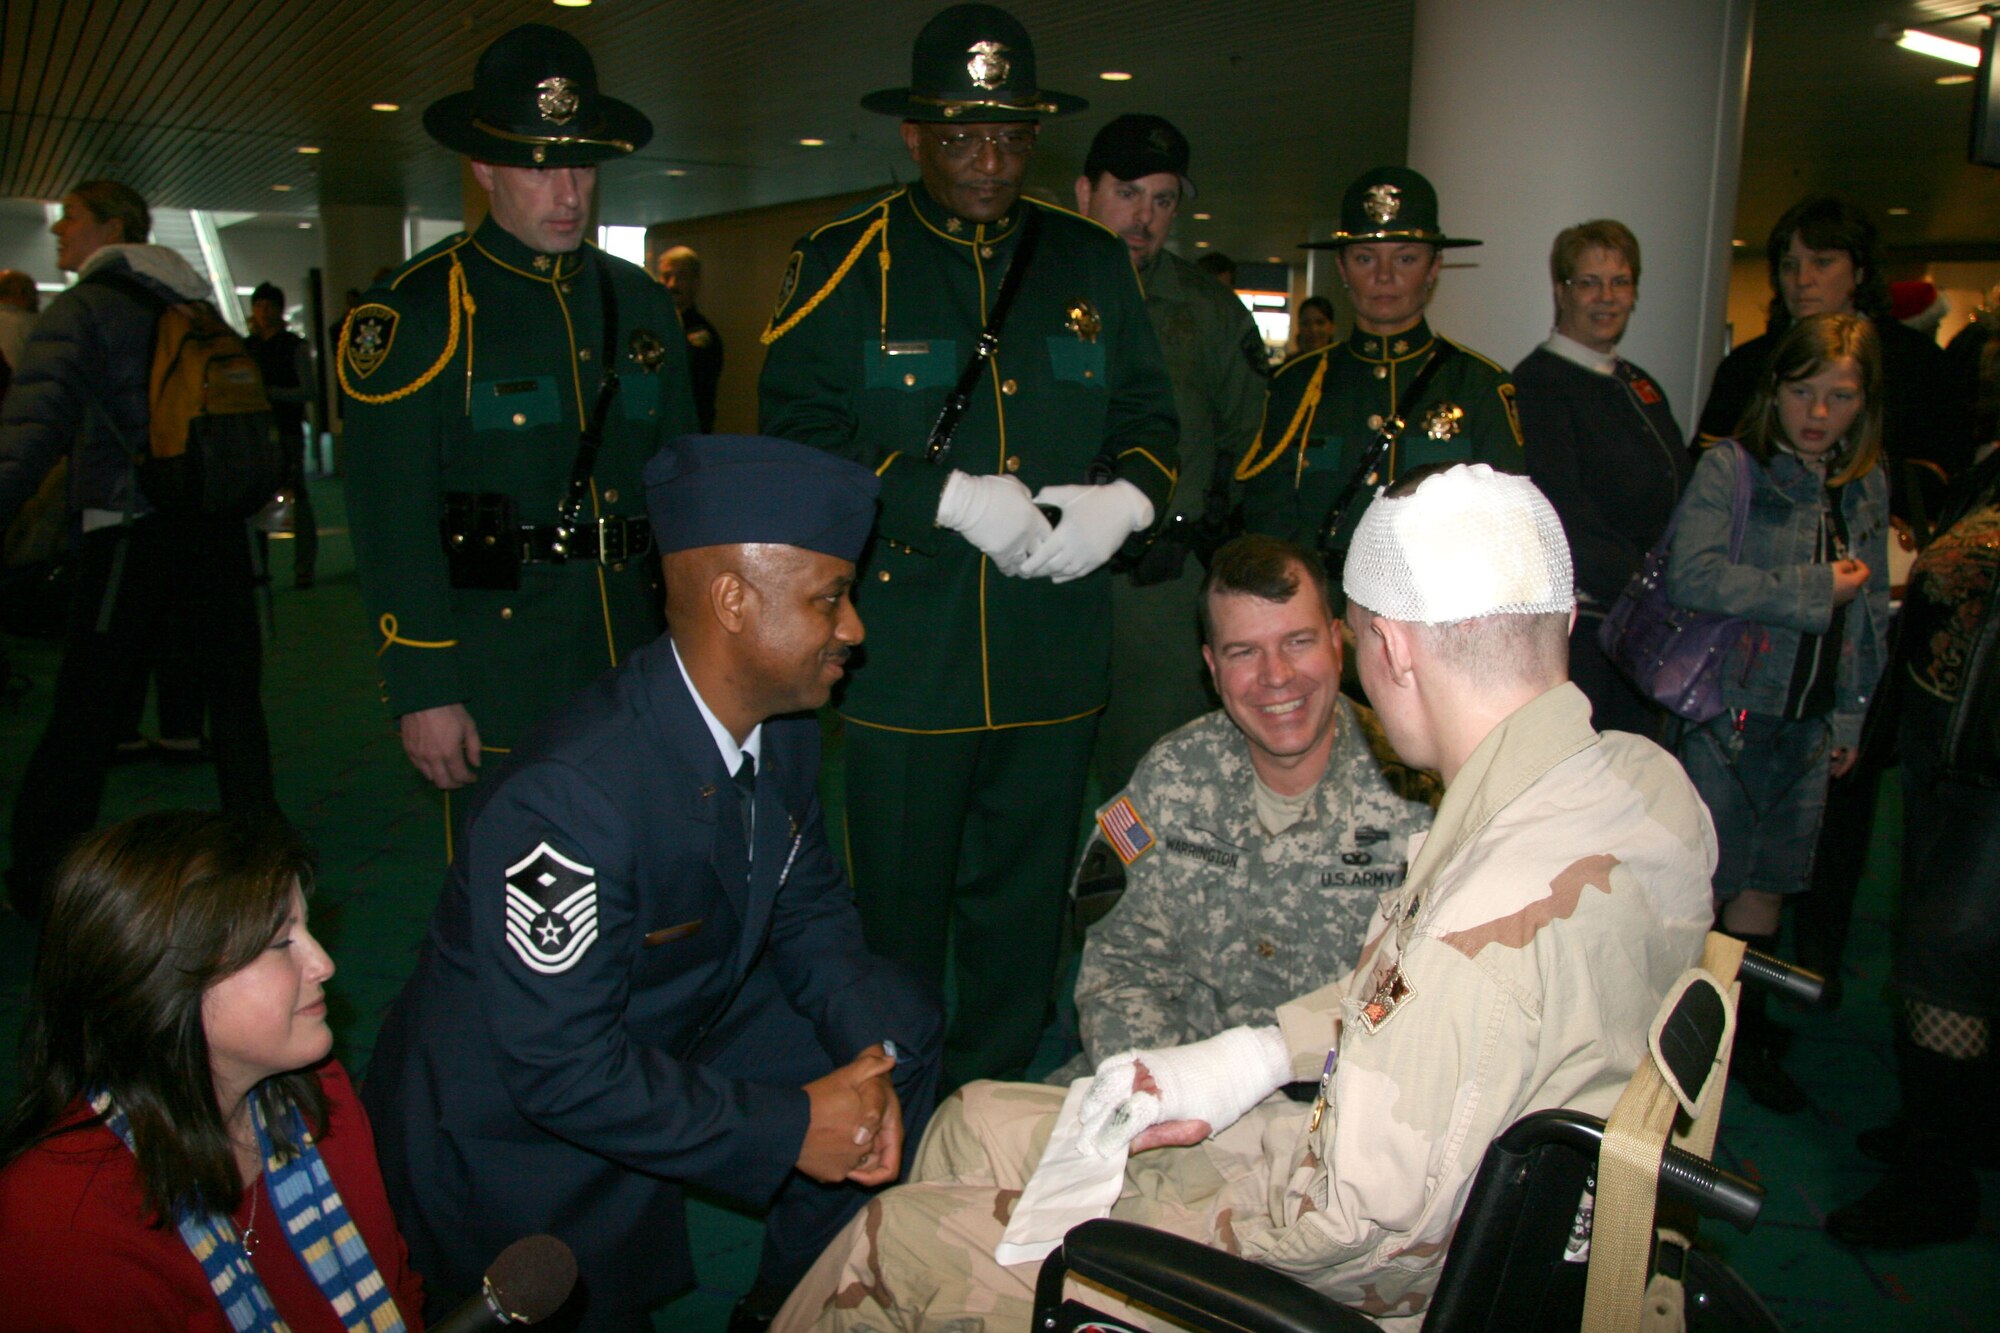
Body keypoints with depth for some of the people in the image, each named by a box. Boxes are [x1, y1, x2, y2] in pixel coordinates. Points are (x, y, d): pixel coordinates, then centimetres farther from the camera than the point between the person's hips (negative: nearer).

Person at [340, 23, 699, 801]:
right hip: (493, 699, -5)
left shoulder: (641, 304, 11)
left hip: (634, 678, 5)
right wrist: (422, 693, -13)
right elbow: (391, 525, -9)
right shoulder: (415, 313, -5)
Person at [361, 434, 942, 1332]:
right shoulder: (570, 797, -35)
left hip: (672, 1032, 7)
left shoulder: (783, 729, -9)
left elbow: (808, 908, 3)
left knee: (899, 1030, 1)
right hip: (513, 1121, -7)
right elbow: (560, 1067, -32)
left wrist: (868, 1056, -15)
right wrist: (788, 1127, -25)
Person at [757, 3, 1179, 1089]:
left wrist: (1127, 499, -8)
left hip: (1055, 659, 3)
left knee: (1023, 902, 14)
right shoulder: (842, 265, 2)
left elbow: (1149, 418, 15)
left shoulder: (1095, 264, 12)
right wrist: (950, 498, -18)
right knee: (896, 909, 8)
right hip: (902, 659, -3)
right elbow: (798, 435, -7)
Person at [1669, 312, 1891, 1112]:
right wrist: (1815, 591, -18)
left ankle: (1744, 1036, 30)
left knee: (1770, 882, 15)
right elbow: (1693, 576, -25)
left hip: (1809, 722, 6)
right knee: (1700, 887, 2)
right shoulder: (1730, 469, -10)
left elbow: (1872, 609, 17)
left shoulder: (1868, 486, 9)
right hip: (1729, 713, -5)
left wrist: (1851, 717, 14)